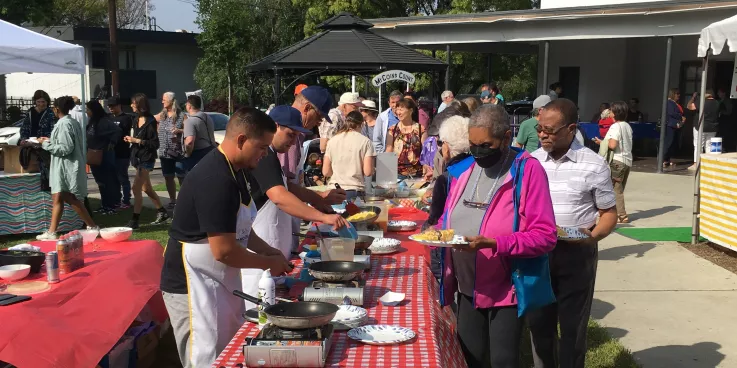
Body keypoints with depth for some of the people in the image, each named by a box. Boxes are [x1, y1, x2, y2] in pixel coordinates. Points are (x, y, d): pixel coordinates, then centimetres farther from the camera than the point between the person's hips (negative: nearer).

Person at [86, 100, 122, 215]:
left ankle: (110, 206, 5)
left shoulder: (104, 121, -18)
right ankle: (104, 205, 23)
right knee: (100, 181, 14)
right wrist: (88, 151, 8)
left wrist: (111, 144, -17)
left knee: (107, 181, -2)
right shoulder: (91, 122, 9)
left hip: (104, 156, -9)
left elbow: (118, 131, -27)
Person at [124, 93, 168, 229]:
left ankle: (134, 220, -8)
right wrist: (130, 140, 2)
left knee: (136, 188, -13)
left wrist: (137, 140, -19)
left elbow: (155, 143, -16)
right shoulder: (136, 120, 9)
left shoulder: (150, 121, -14)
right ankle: (162, 213, 28)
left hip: (146, 159, -9)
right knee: (146, 188, 15)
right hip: (137, 157, 9)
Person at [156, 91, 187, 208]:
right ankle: (172, 200, 22)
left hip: (178, 153, -6)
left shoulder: (181, 115, -5)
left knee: (182, 178, -3)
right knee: (168, 178, 11)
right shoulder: (162, 115, 11)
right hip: (164, 153, 6)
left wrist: (179, 131, -22)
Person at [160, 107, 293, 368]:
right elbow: (224, 250, -27)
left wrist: (271, 252, 3)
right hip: (193, 286, -10)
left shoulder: (230, 170, 6)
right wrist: (269, 263, -13)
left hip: (218, 282, 10)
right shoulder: (216, 180, -25)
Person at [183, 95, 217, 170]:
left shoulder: (190, 121, -17)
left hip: (197, 155, -8)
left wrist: (188, 154, -15)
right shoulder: (208, 117, 11)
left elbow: (189, 141, -28)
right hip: (211, 151, 8)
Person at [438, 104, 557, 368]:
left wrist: (491, 243, -30)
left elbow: (545, 236, -20)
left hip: (505, 290, -6)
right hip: (467, 288, 6)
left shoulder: (528, 170, -15)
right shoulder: (462, 170, 3)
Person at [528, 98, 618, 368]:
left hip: (577, 253, -3)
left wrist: (592, 235, -21)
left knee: (573, 325, 9)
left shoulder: (594, 165, -8)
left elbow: (609, 213, -2)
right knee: (538, 321, 14)